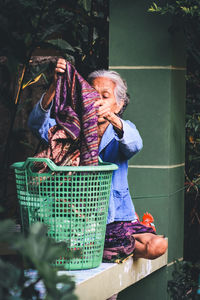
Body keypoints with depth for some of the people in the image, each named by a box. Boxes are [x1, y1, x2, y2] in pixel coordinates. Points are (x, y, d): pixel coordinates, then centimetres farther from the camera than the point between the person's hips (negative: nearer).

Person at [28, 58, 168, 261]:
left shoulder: (124, 129, 7)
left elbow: (134, 145, -19)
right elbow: (38, 124, -14)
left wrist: (112, 118, -40)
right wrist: (54, 86, -29)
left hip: (117, 219, 2)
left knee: (157, 246, -23)